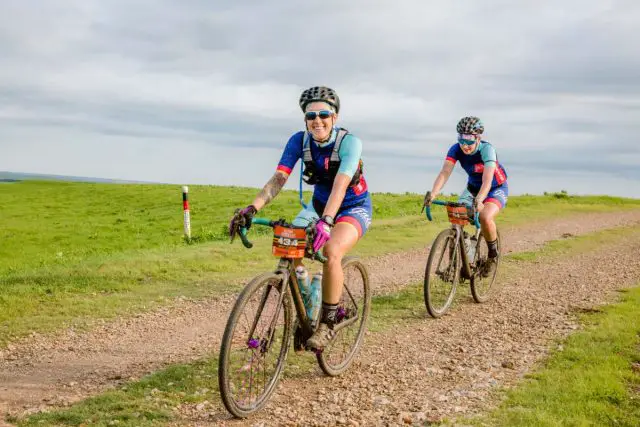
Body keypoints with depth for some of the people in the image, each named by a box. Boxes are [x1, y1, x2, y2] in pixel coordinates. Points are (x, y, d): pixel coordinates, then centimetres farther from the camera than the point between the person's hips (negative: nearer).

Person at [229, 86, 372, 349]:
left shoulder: (349, 142, -26)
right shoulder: (299, 141, -14)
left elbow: (340, 184, -39)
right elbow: (279, 178, -23)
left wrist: (326, 222, -55)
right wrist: (252, 208, -40)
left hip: (354, 207, -5)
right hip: (319, 204, 5)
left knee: (331, 252, -32)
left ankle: (327, 324, -16)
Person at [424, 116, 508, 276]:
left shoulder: (487, 149, -32)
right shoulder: (456, 149, -20)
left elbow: (487, 179, -44)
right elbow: (444, 173, -31)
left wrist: (479, 200, -61)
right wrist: (433, 194, -48)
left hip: (497, 188, -4)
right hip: (473, 187, 5)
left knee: (485, 217, -31)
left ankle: (493, 255, -4)